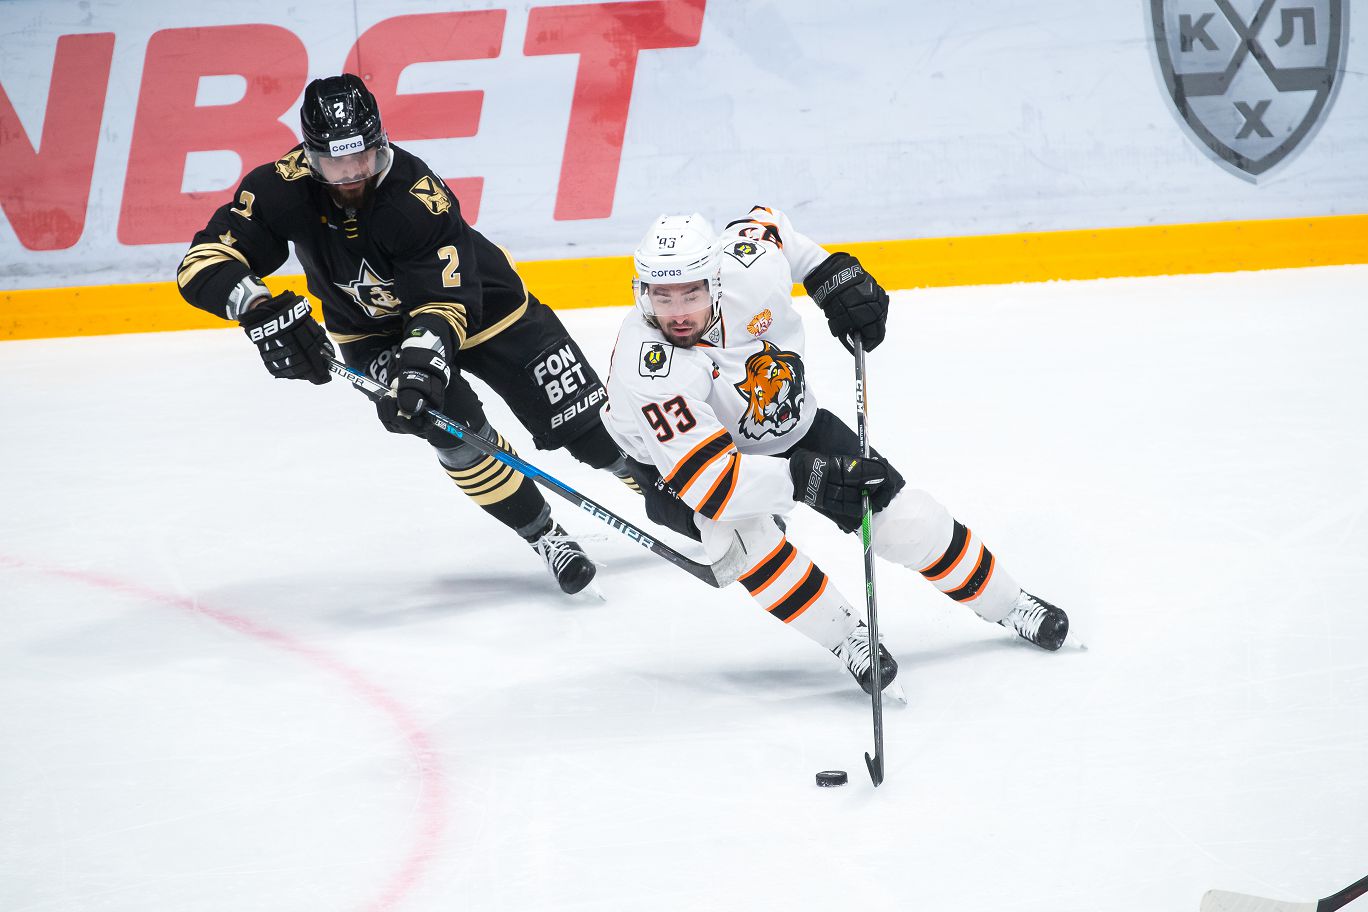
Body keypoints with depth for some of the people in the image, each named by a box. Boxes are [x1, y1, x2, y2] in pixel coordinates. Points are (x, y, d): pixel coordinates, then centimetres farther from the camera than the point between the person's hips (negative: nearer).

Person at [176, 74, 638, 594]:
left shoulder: (418, 197, -35)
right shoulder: (284, 187, -28)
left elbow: (446, 303, -36)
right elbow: (203, 263, -33)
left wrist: (421, 361, -54)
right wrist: (259, 309, -50)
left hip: (474, 299, -2)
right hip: (372, 331, 2)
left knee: (581, 419, 0)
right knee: (458, 431, -20)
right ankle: (545, 538, -1)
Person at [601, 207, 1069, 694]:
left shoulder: (751, 268, -28)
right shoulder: (649, 373, -40)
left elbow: (764, 225, -2)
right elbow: (707, 479, -44)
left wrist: (833, 275, -10)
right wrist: (803, 479, -51)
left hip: (793, 426, 4)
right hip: (678, 467, -4)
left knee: (907, 522, -2)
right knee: (740, 527, -35)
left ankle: (1008, 604, 22)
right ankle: (848, 638, -17)